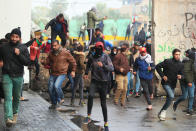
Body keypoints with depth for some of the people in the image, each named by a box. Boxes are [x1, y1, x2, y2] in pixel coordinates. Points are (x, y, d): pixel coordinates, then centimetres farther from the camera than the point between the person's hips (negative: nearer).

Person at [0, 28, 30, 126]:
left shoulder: (23, 48, 2)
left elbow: (27, 62, -3)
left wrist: (19, 54, -15)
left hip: (18, 76, 1)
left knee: (17, 97, 14)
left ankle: (15, 113, 36)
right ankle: (8, 118, -21)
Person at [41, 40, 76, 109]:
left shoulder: (65, 53, -9)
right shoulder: (51, 53, 4)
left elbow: (73, 61, 0)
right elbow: (47, 61, 9)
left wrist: (73, 71, 0)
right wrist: (43, 62, -13)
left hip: (62, 74, -5)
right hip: (53, 74, 5)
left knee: (56, 86, -24)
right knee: (50, 89, 7)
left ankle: (60, 98, 5)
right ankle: (54, 104, 27)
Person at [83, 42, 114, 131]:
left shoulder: (106, 57, -6)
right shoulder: (92, 57, 2)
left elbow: (112, 68, -15)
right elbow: (88, 65, 25)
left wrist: (103, 65, -28)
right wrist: (86, 73, 23)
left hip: (103, 82, -1)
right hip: (94, 81, 1)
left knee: (103, 103, 4)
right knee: (90, 95, -27)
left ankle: (106, 123, 16)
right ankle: (89, 116, -14)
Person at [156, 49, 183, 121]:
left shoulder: (181, 65, 3)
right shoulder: (167, 61, -11)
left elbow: (181, 73, 10)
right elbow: (158, 66, -6)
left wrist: (180, 76, -14)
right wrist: (162, 76, -12)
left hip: (173, 84, 6)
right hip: (166, 83, -6)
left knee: (169, 99, 10)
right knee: (171, 96, -24)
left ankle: (161, 113, 27)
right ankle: (164, 111, -9)